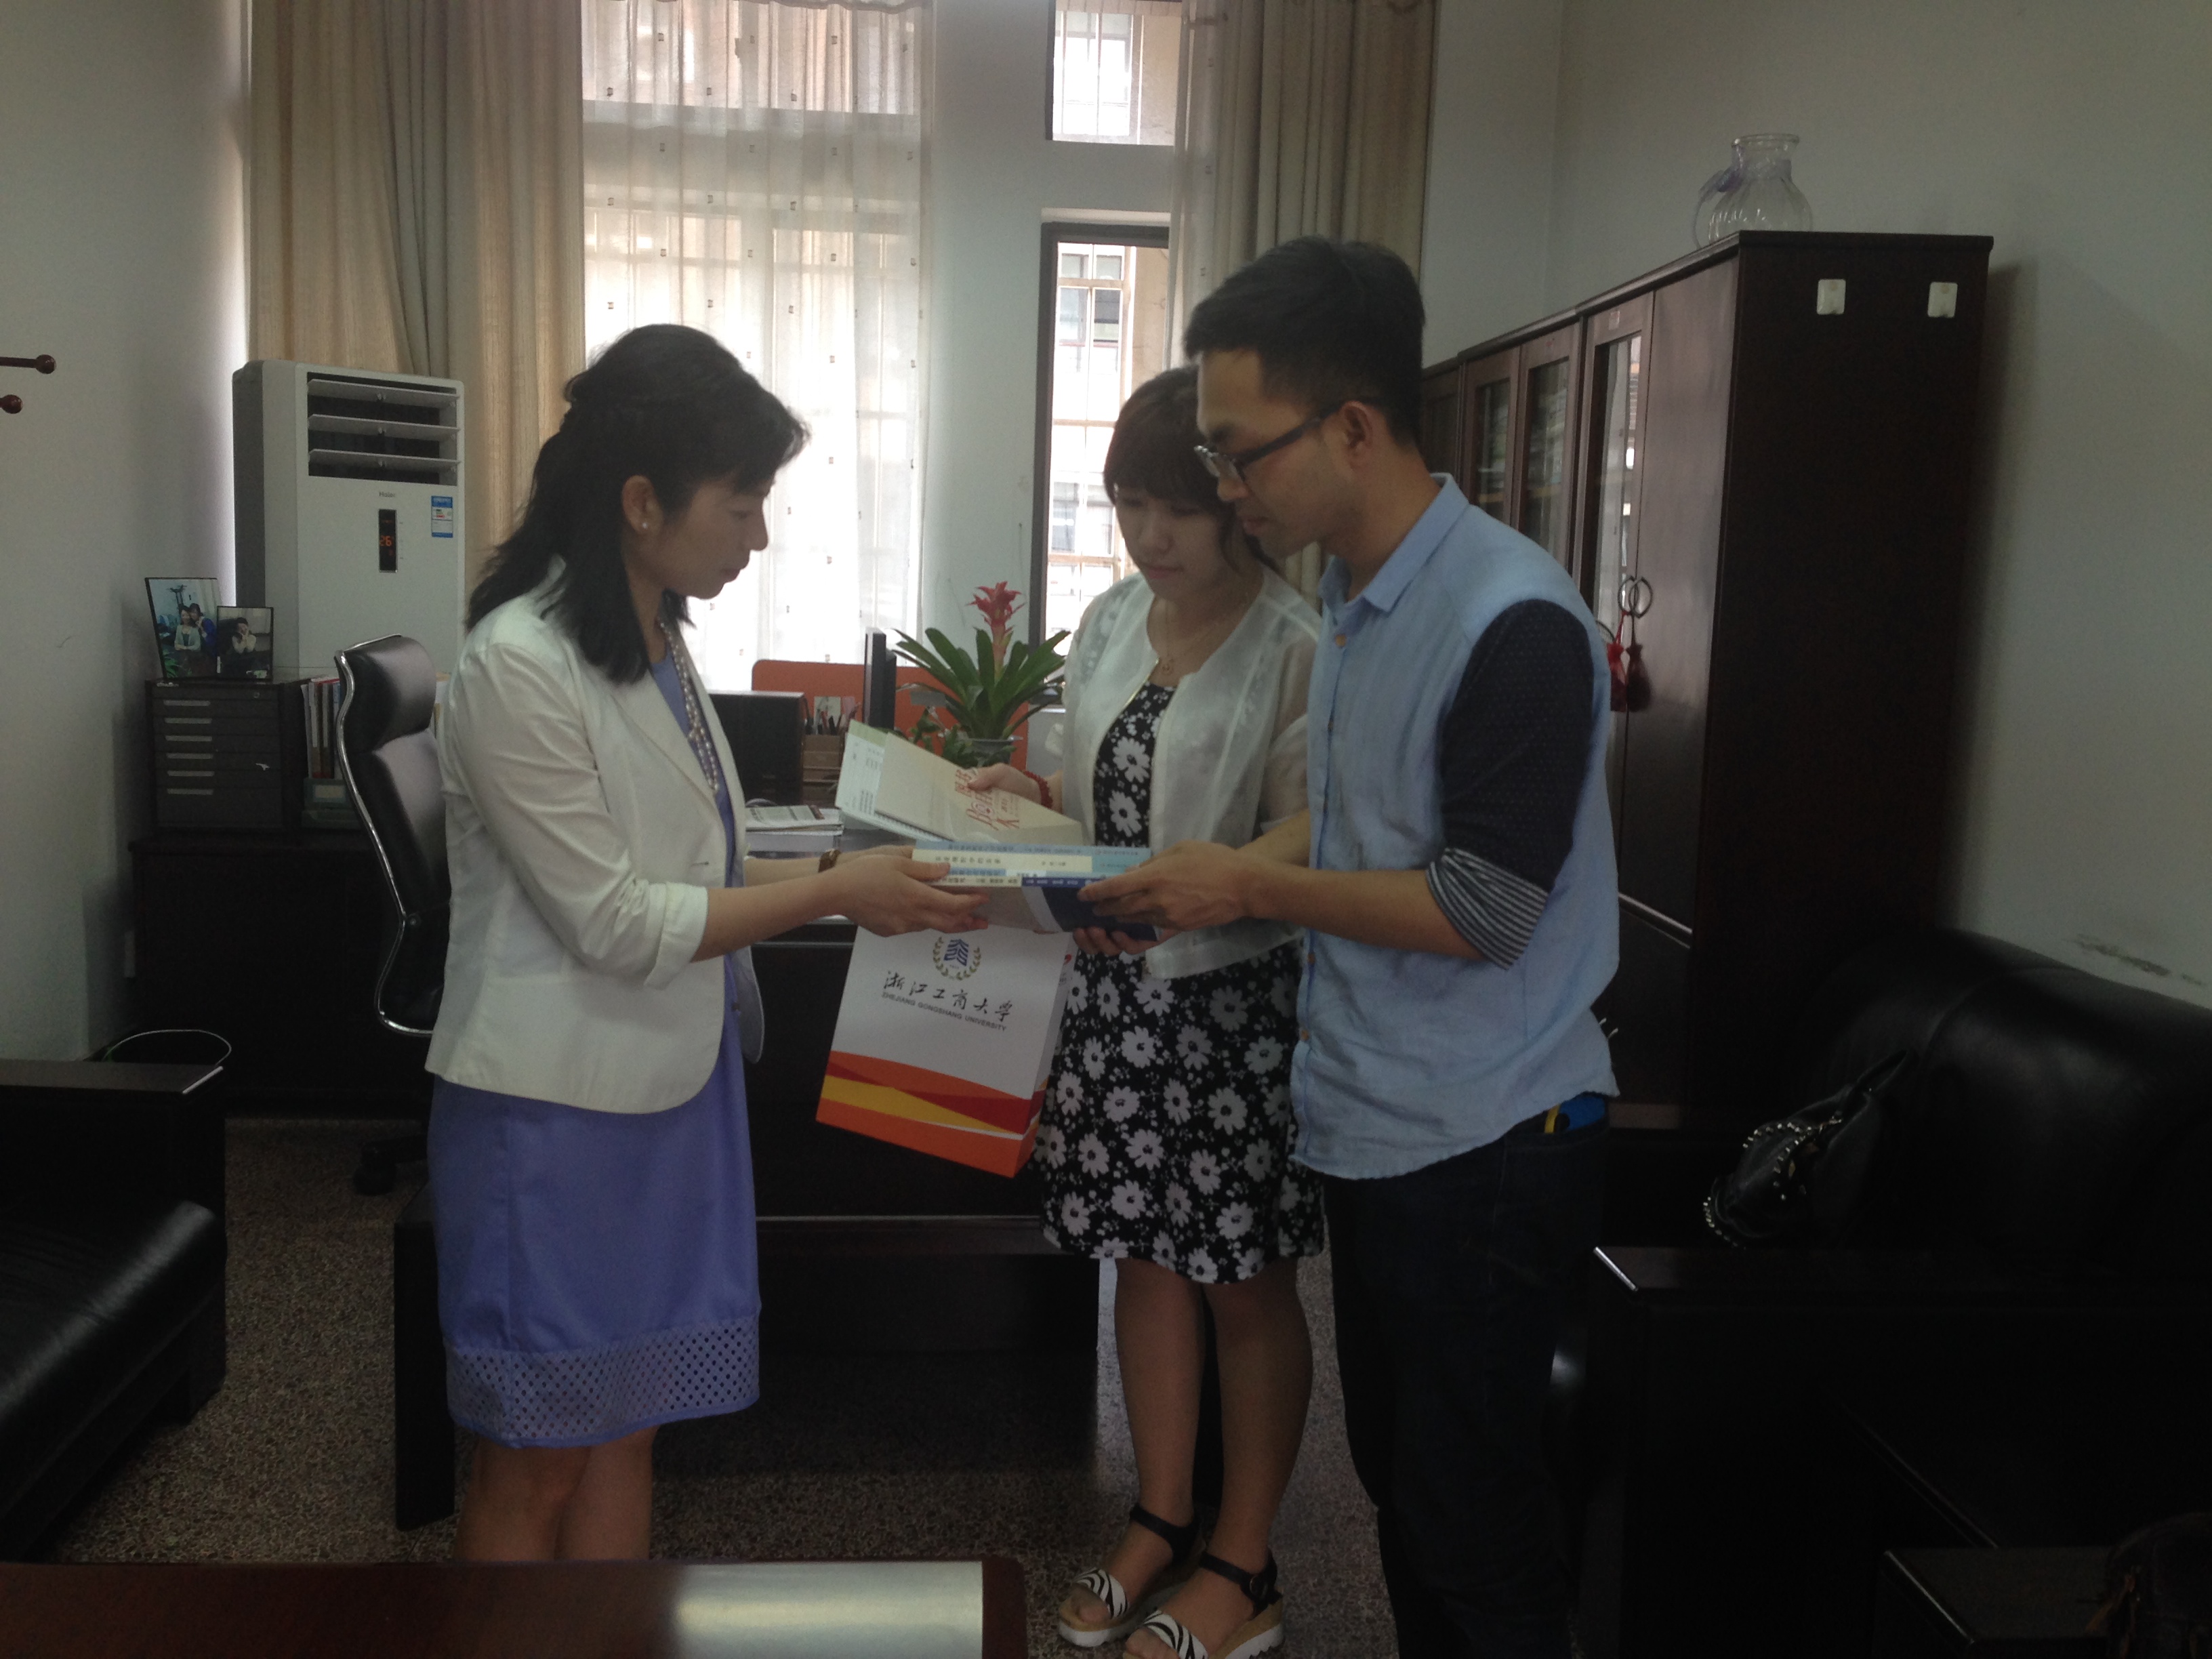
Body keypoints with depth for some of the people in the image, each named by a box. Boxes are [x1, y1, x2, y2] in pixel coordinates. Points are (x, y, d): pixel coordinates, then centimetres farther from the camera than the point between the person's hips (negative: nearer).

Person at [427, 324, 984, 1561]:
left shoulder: (660, 642, 7)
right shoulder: (520, 664, -19)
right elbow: (614, 921, -19)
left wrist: (842, 879, 4)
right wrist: (835, 893, -17)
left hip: (671, 1088, 8)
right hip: (559, 1108, -8)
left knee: (628, 1425, 17)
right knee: (536, 1459, 8)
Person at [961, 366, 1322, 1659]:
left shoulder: (1296, 649, -14)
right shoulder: (1111, 621, 7)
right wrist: (1032, 793, -5)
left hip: (1238, 999, -6)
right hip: (1121, 988, 6)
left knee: (1248, 1285, 8)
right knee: (1147, 1257, 16)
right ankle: (1163, 1521, 33)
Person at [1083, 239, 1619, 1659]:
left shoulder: (1512, 621, -21)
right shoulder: (1355, 600, 8)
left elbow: (1481, 909, -22)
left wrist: (1251, 888, -16)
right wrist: (1184, 895, 3)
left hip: (1488, 1144, -9)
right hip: (1374, 1123, 9)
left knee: (1477, 1533, 6)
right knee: (1397, 1480, 21)